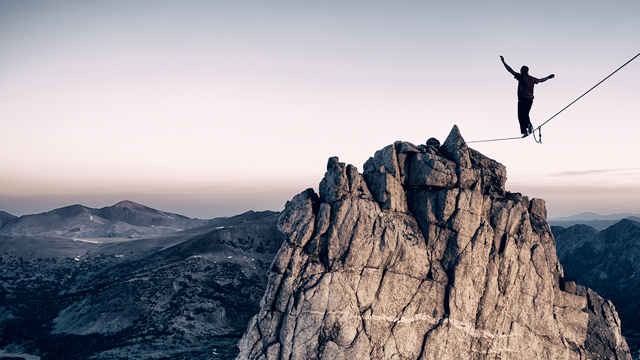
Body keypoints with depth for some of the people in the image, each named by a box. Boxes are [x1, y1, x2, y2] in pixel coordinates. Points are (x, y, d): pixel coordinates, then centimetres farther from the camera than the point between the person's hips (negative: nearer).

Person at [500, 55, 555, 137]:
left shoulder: (521, 77, -1)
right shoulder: (532, 79, 14)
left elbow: (511, 71, -5)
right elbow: (541, 80, 32)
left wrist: (503, 62, -1)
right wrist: (549, 77, 51)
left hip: (523, 98, -6)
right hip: (530, 99, 6)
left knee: (521, 115, -5)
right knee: (525, 114, 18)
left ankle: (524, 131, -15)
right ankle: (529, 124, -8)